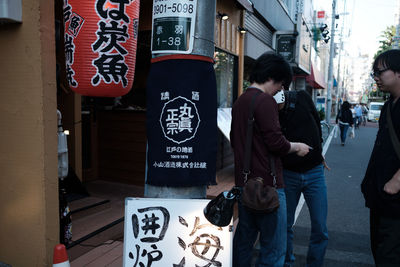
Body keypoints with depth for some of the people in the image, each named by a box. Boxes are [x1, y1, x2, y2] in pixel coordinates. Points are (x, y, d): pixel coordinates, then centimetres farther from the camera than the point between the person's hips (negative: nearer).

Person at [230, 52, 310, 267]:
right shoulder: (265, 101, -14)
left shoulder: (239, 102, 13)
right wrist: (297, 147, 0)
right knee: (274, 248, 2)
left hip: (243, 183, 9)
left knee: (243, 240, 20)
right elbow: (276, 143, -18)